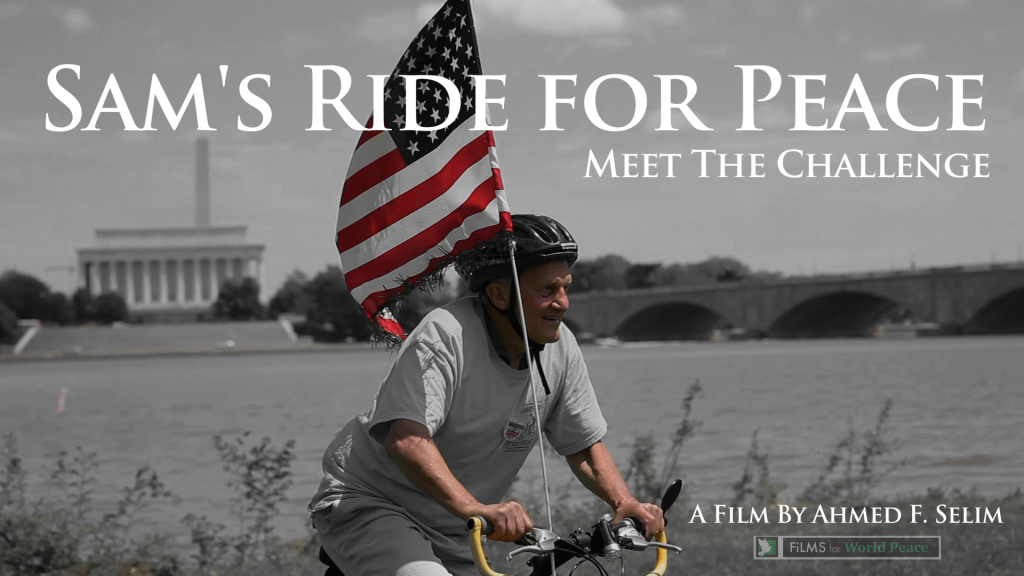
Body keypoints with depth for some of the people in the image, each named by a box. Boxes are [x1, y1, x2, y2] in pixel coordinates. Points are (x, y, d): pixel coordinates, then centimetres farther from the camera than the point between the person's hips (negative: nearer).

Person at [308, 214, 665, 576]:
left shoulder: (560, 348, -3)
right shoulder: (445, 335, -24)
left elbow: (585, 445, 7)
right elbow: (405, 439, -36)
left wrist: (624, 503, -12)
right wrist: (473, 508, -49)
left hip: (451, 538, 8)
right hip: (366, 504, -7)